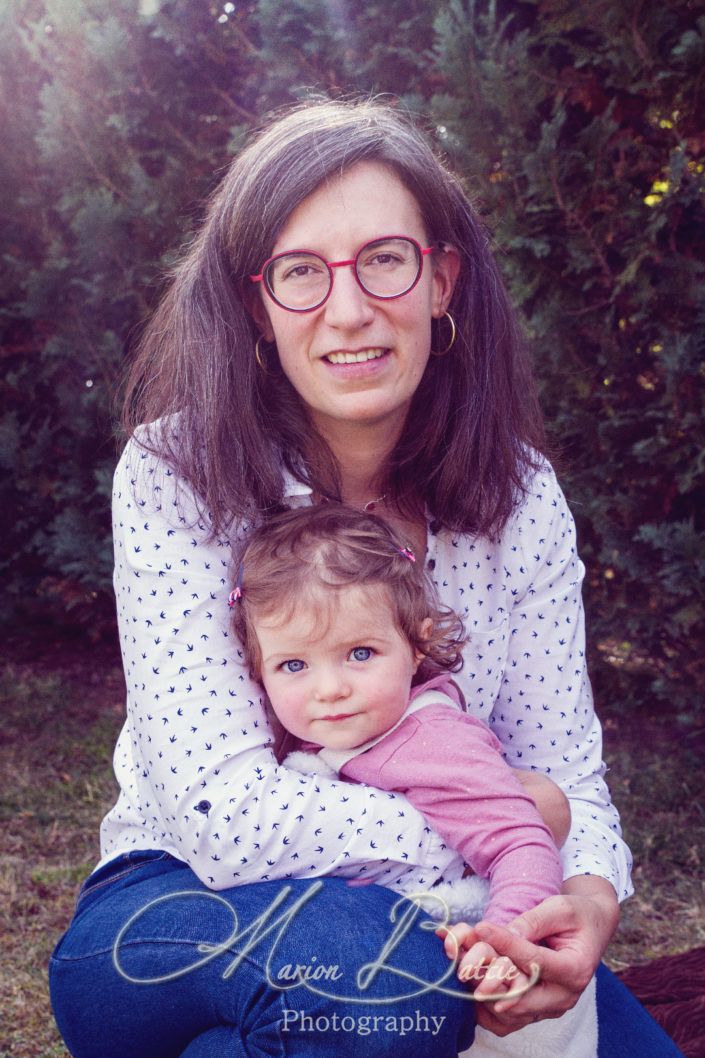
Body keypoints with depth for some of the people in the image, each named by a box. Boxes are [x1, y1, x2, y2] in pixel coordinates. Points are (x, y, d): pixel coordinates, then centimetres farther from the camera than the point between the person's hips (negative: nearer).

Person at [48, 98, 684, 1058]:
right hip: (178, 907, -3)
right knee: (374, 969, -35)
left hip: (426, 917, 4)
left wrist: (591, 893, -26)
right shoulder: (174, 477, -17)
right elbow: (227, 818, -23)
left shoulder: (519, 494, -5)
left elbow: (562, 766, -3)